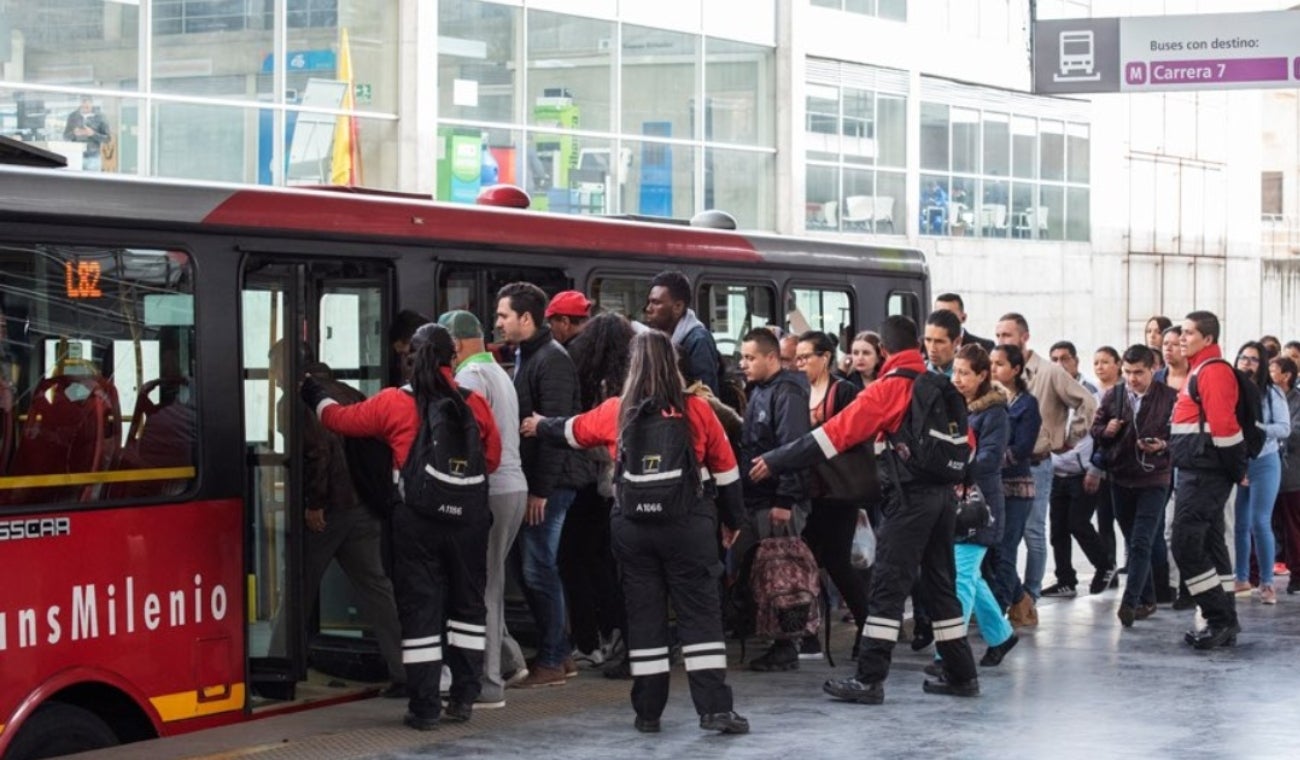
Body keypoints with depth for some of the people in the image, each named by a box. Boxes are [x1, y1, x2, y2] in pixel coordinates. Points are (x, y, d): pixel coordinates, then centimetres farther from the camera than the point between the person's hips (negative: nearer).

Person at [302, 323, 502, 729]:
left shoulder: (393, 403, -4)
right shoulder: (474, 403, -1)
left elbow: (341, 419, 7)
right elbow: (492, 458, 7)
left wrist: (316, 397, 27)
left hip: (415, 517, -1)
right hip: (468, 515, 2)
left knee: (419, 607, 4)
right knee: (467, 602, 15)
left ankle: (425, 707, 5)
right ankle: (464, 698, 17)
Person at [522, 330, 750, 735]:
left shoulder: (616, 412, 2)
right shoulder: (697, 410, -3)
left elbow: (572, 430, 21)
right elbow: (725, 471, 3)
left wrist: (540, 426, 42)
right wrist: (732, 520, 17)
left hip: (632, 525, 2)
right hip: (688, 523, -2)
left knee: (643, 615, 9)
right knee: (700, 613, 1)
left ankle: (648, 711, 12)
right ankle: (714, 708, -4)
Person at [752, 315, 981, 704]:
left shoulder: (889, 388, -9)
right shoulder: (941, 387, 10)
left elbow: (836, 433, -13)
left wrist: (777, 461, -10)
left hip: (910, 497, -7)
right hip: (943, 494, 7)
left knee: (887, 587, -5)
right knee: (941, 584, 15)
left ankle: (869, 680, -6)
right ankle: (961, 674, 19)